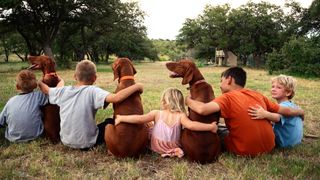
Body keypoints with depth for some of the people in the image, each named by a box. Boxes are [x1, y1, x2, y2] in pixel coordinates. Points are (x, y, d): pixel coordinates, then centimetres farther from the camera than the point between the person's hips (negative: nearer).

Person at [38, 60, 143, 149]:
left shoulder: (63, 91, -7)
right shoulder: (93, 91, -22)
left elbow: (46, 90, 13)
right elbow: (116, 98, -36)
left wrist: (39, 81, 33)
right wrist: (136, 86, -26)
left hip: (66, 140, 5)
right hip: (86, 143, -5)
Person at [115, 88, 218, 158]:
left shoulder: (157, 113, -14)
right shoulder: (180, 116, -17)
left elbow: (140, 119, -20)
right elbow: (191, 125, -32)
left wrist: (121, 118, -13)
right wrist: (210, 127, -27)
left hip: (156, 147, 3)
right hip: (174, 148, -2)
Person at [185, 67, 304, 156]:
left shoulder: (227, 97, -15)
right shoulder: (258, 96, 2)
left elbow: (202, 109, -32)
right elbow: (285, 111, 11)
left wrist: (188, 100, -12)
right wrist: (300, 112, 32)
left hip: (246, 151, -5)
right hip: (268, 147, 5)